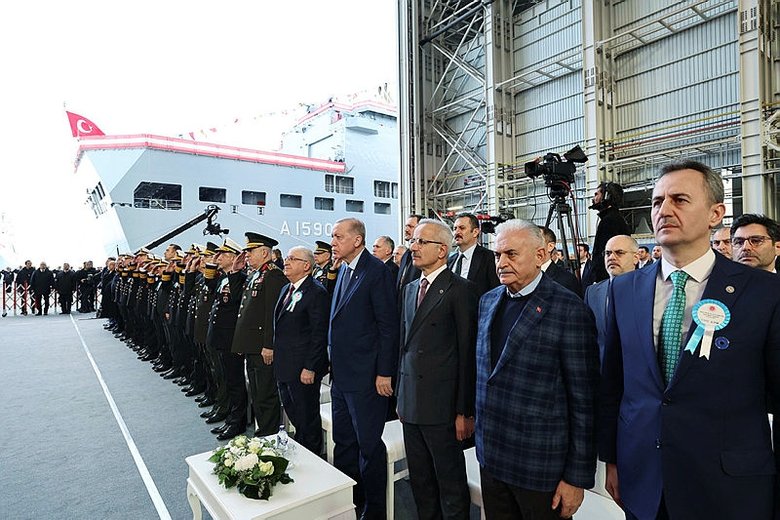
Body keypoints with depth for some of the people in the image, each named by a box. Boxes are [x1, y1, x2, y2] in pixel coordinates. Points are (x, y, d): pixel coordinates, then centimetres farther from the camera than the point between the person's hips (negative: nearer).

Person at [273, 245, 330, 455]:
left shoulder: (317, 293, -16)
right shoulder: (286, 289, 12)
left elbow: (319, 334, -19)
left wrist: (310, 368, -20)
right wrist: (277, 356, 15)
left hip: (303, 369, -9)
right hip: (284, 366, 9)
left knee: (307, 417, 6)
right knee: (291, 411, 21)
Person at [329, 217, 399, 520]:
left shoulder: (376, 271, -15)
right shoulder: (344, 270, 11)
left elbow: (388, 325, -16)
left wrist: (384, 372, -17)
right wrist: (334, 364, 15)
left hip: (366, 376, -9)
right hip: (341, 374, 9)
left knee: (369, 444, 6)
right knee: (343, 441, 20)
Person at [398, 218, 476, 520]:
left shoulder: (460, 290, -10)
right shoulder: (409, 290, 12)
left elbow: (467, 353, -12)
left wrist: (465, 411, -12)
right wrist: (402, 396, 13)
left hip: (442, 405, -7)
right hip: (411, 404, 7)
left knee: (451, 484, 9)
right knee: (420, 482, 19)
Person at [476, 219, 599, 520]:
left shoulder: (569, 309, -15)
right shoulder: (488, 301, 5)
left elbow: (583, 400, -14)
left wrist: (578, 476, -10)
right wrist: (478, 420, 12)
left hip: (540, 466, -5)